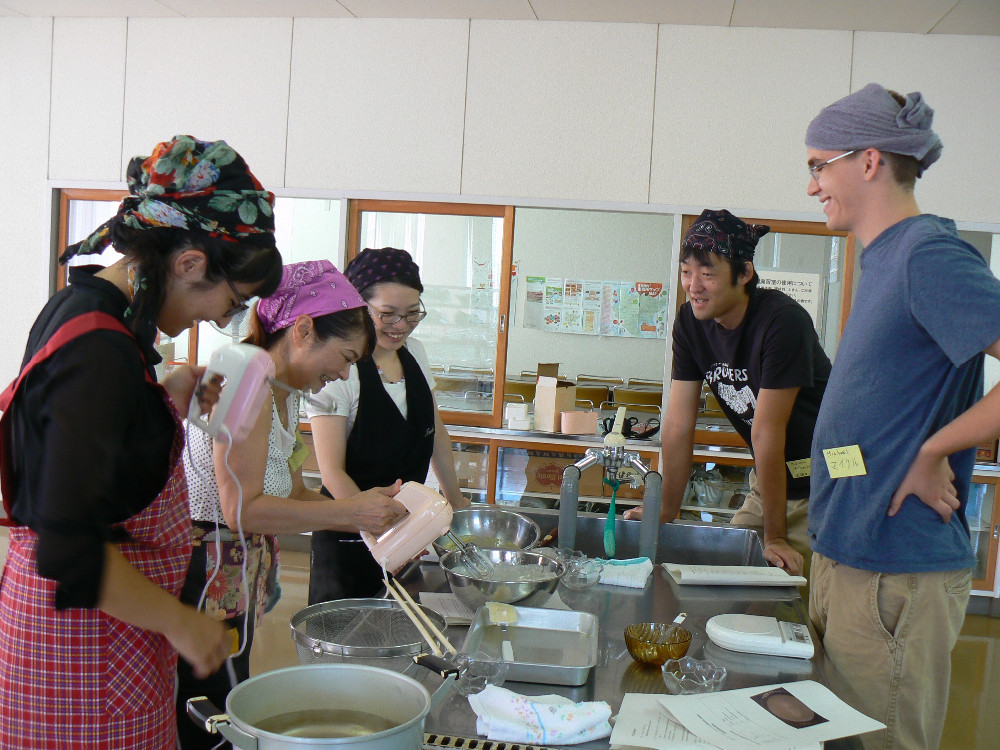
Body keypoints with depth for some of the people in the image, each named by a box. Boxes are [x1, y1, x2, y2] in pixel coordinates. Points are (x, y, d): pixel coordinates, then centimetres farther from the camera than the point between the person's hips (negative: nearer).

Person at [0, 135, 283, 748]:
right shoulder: (102, 353, -26)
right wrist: (178, 621, -18)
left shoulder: (78, 304, 5)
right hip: (84, 638, -10)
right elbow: (69, 551, -28)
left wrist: (164, 399, 7)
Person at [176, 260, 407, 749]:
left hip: (238, 583, 9)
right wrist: (351, 511, -18)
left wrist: (377, 518, 4)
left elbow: (292, 496, 14)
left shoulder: (284, 393, 12)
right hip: (206, 582, -9)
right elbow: (244, 508, -23)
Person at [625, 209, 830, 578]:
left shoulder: (782, 321, -25)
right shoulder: (690, 321, -5)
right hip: (767, 479, 6)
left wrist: (775, 537, -21)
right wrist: (665, 511, -5)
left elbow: (767, 431, -26)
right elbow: (679, 423, -4)